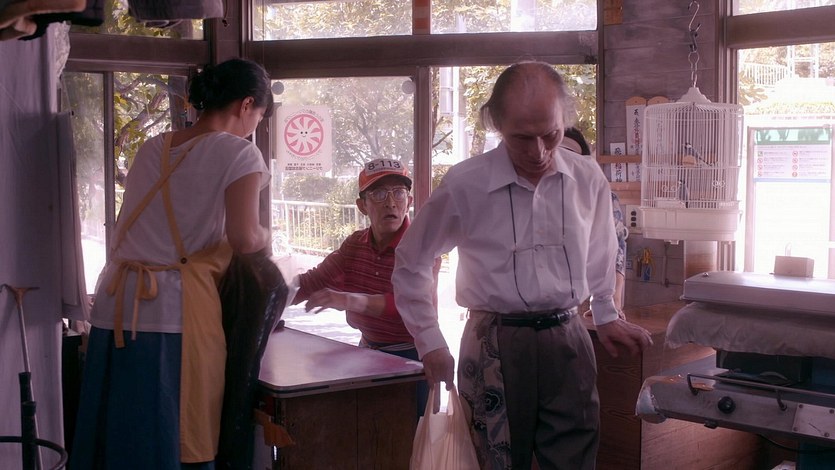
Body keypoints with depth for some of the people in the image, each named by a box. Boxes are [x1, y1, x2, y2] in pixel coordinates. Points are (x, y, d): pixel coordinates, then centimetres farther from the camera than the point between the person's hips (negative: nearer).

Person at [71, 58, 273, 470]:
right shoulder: (238, 152, -2)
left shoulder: (151, 149, 18)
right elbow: (243, 238, -14)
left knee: (115, 434, 11)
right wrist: (265, 236, 8)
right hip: (174, 312, -6)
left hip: (115, 309, 6)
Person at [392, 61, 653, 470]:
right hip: (495, 347, -2)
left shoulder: (588, 180, 0)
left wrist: (606, 316, 19)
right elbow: (411, 263, 4)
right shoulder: (464, 185, -8)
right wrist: (430, 343, 3)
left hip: (567, 340, 3)